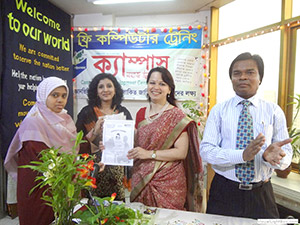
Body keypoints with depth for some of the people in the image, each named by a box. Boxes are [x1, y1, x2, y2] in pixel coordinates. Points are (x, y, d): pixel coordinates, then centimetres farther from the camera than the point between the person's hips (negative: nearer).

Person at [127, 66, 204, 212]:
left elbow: (181, 152, -14)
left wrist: (149, 154, -20)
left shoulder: (177, 116, -9)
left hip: (167, 183, -4)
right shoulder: (141, 114, 7)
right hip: (140, 181, 5)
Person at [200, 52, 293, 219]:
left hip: (261, 194, 1)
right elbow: (206, 150, -11)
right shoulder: (218, 110, -2)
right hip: (224, 192, 0)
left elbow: (286, 156, -2)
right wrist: (242, 155, -26)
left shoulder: (274, 111, 1)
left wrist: (273, 156, -26)